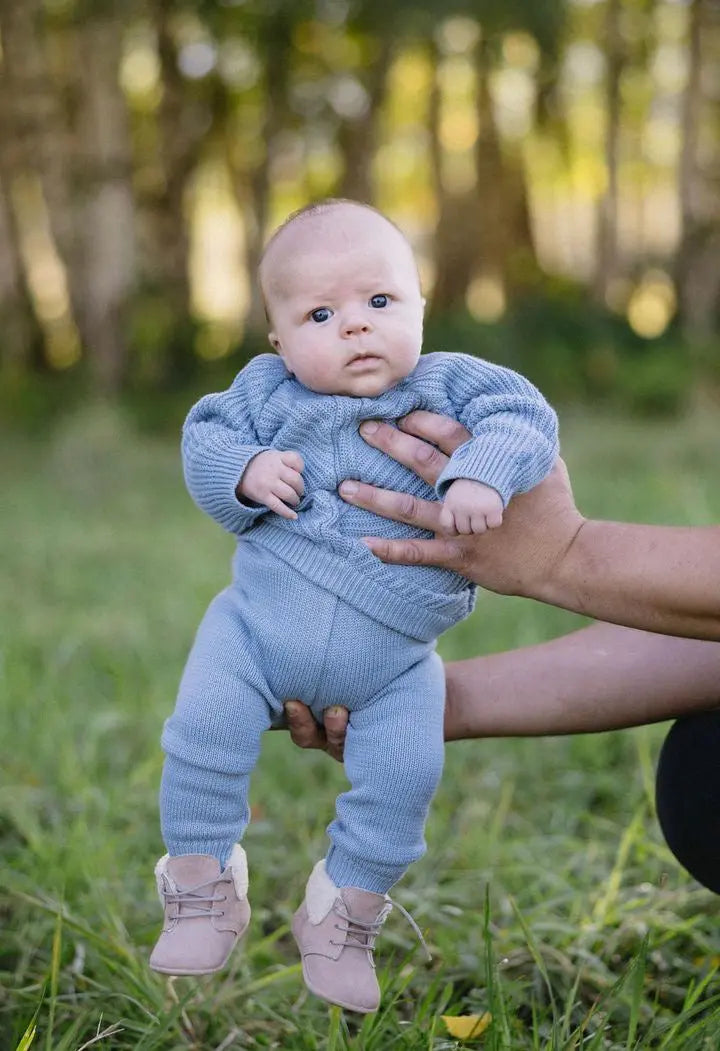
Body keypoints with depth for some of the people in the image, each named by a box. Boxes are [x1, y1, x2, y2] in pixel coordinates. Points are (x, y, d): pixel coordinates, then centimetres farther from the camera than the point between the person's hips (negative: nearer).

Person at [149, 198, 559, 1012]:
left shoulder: (450, 385, -6)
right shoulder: (268, 392, -3)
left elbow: (525, 415, -14)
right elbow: (204, 436, 3)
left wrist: (484, 474, -34)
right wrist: (243, 473, -19)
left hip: (391, 663, 0)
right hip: (258, 626, 1)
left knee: (403, 774, -12)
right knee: (205, 730, -14)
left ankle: (344, 917, 13)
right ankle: (202, 893, 9)